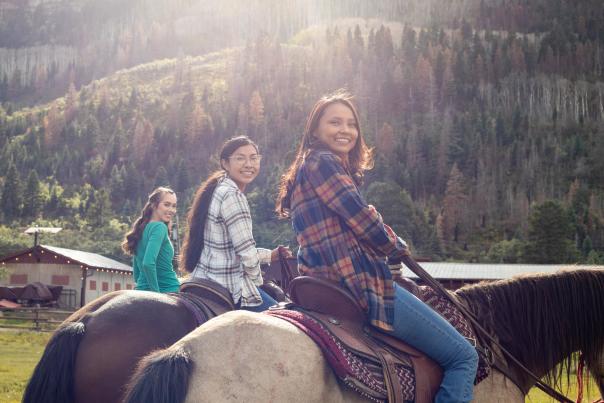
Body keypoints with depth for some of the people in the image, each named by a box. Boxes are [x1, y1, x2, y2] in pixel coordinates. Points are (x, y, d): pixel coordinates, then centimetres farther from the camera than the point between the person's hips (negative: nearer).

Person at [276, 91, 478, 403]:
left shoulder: (310, 166, 21)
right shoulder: (323, 162, -9)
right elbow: (364, 222, -14)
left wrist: (389, 248, 9)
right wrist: (398, 249, 5)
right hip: (360, 283, -11)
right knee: (464, 356, -4)